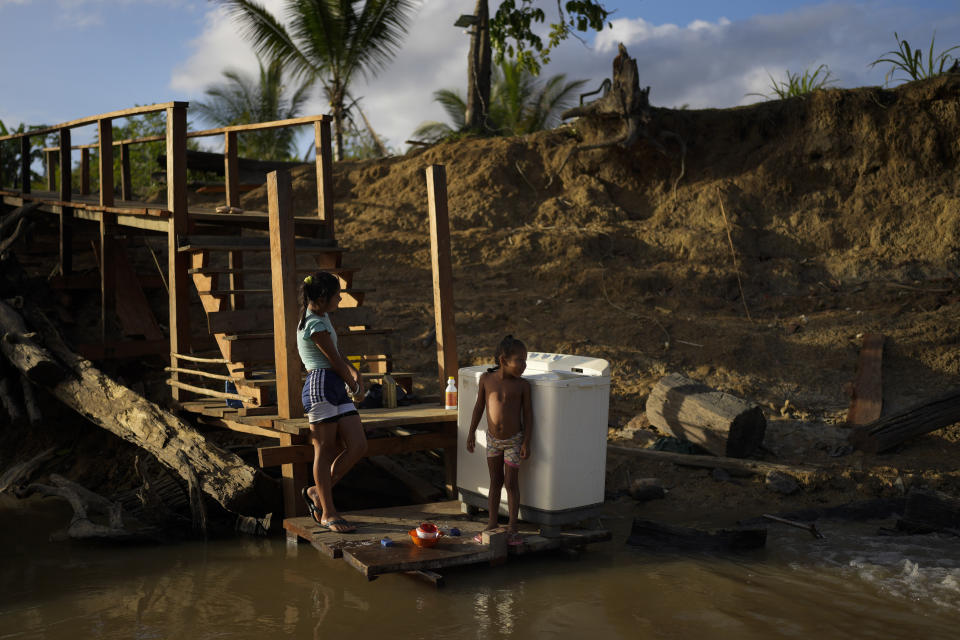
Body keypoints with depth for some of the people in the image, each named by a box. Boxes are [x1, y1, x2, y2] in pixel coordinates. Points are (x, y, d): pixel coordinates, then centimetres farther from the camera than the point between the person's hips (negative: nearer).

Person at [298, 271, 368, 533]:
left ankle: (317, 492, 16)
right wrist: (354, 386, 5)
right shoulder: (315, 324, -12)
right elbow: (334, 360, -9)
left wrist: (355, 373, 8)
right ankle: (328, 513, 5)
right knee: (325, 450, -2)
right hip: (321, 386, -9)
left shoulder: (321, 317, 18)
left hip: (337, 388, 9)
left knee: (358, 446, 2)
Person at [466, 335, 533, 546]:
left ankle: (512, 527, 12)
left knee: (511, 483, 1)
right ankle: (493, 523, 24)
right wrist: (471, 432, 4)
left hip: (514, 440, -2)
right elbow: (479, 406, 3)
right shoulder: (486, 379, -6)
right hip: (493, 439, 2)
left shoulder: (522, 385, -11)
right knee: (495, 481, 13)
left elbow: (528, 414, -7)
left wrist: (527, 443, -10)